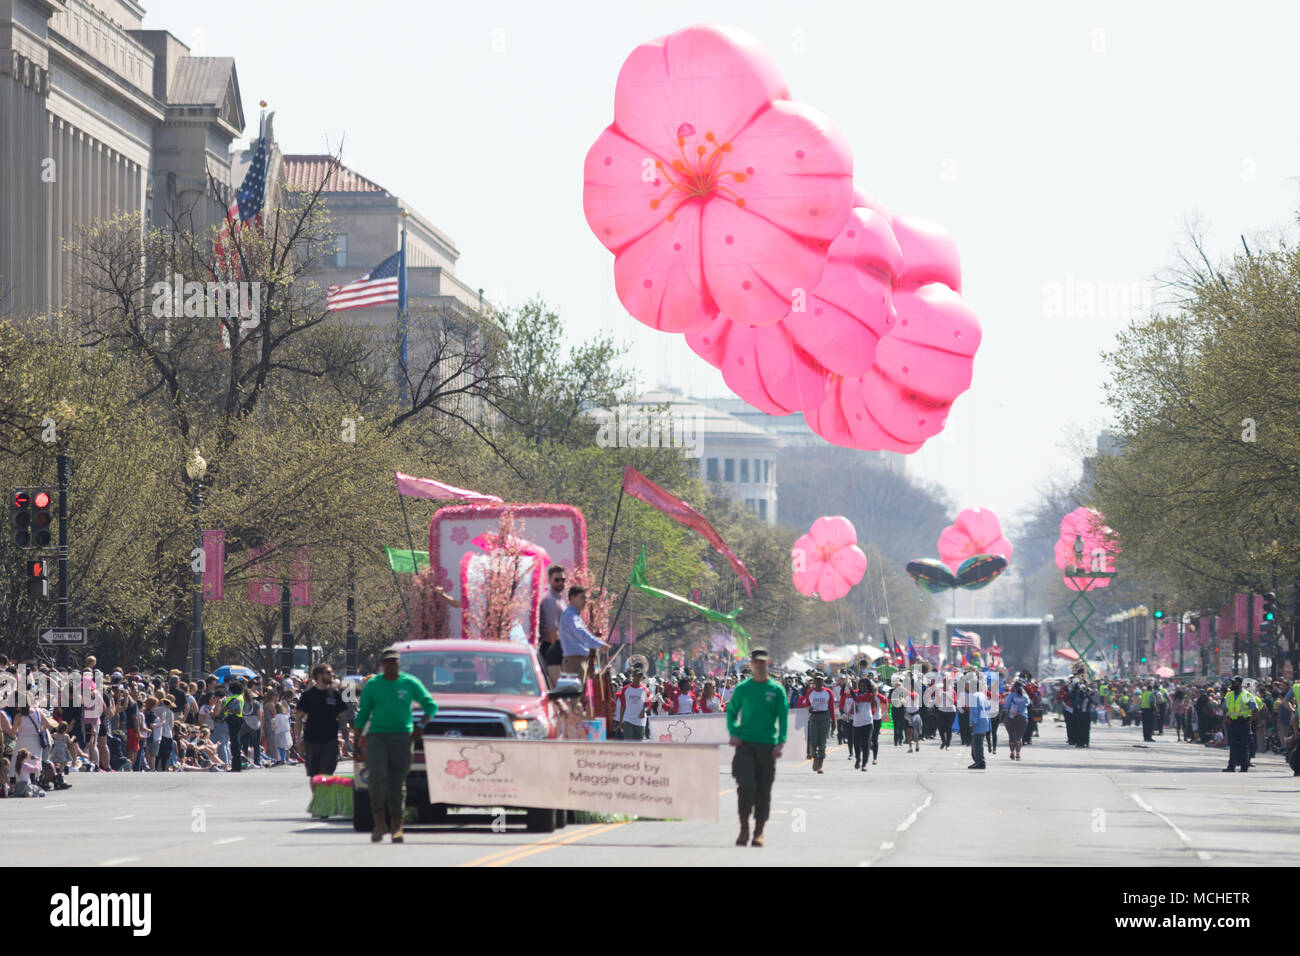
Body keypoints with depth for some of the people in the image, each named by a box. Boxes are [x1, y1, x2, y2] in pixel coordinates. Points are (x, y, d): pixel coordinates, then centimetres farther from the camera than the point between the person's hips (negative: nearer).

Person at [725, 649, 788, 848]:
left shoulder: (776, 690, 5)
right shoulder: (743, 689, 7)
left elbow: (783, 717, 1)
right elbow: (731, 712, 14)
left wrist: (780, 743, -11)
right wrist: (733, 733, -3)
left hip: (767, 745, 0)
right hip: (745, 744, 0)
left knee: (764, 790, 2)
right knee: (746, 785, -14)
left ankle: (759, 832, 11)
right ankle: (744, 828, -2)